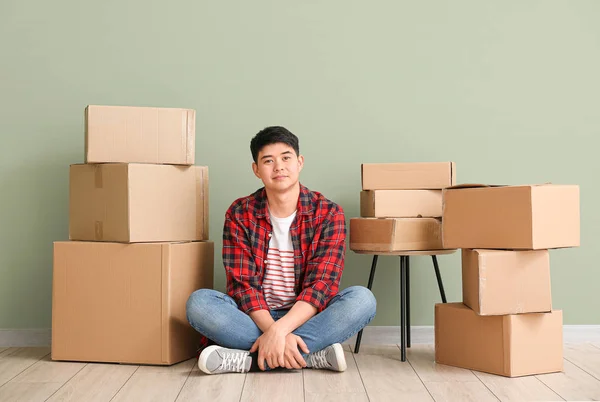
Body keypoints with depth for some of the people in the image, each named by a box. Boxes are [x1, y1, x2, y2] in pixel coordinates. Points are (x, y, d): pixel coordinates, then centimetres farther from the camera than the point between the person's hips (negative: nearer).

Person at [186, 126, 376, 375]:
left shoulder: (328, 214, -5)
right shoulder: (240, 214, -2)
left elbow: (322, 284, -14)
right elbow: (242, 284, -10)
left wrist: (279, 330, -30)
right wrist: (272, 332, -28)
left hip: (305, 318, 0)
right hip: (255, 318, 1)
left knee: (362, 299, -29)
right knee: (199, 302, -27)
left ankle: (248, 359, -29)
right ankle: (312, 355, -29)